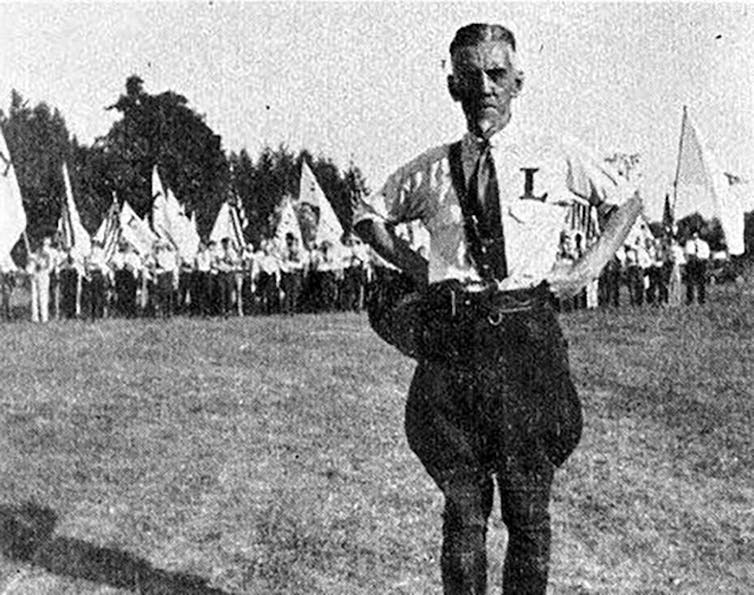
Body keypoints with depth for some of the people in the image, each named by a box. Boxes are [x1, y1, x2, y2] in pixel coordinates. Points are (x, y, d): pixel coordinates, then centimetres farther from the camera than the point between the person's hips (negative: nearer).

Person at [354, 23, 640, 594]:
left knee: (529, 506, 4)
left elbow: (627, 201, 21)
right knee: (463, 505, 6)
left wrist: (588, 269, 9)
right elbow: (368, 214, 24)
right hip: (451, 342, 1)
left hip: (526, 338, -1)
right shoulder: (431, 171, 8)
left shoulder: (559, 159, 5)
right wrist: (414, 265, 9)